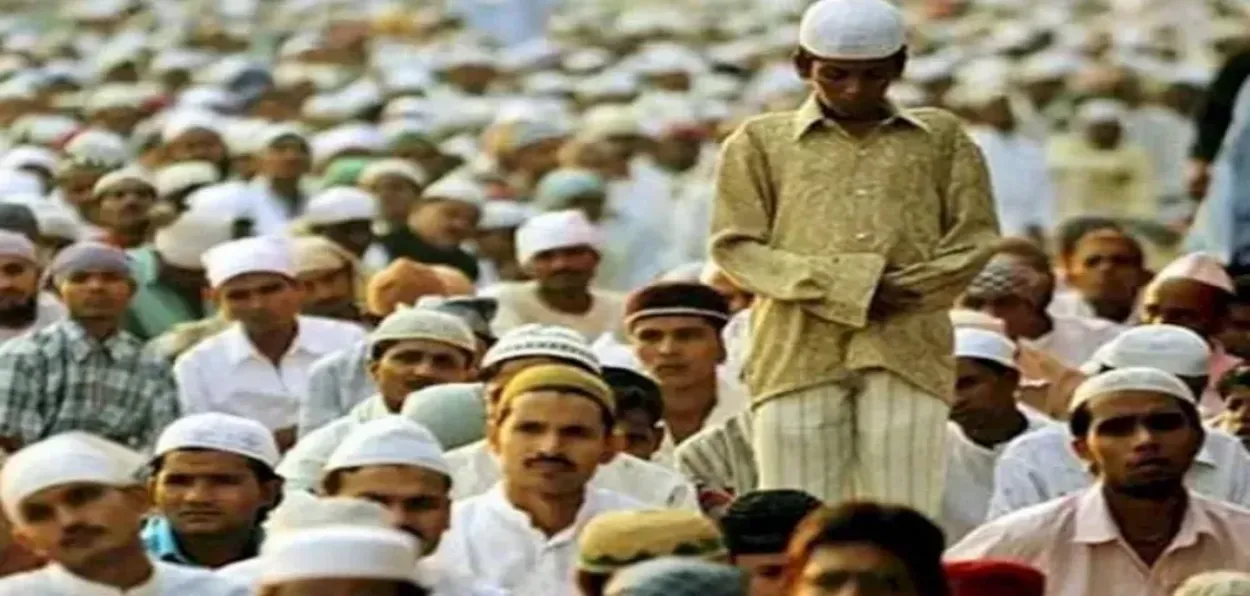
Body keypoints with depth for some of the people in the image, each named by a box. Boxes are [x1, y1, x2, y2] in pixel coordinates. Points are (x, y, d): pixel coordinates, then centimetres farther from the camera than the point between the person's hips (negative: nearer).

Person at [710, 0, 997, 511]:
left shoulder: (941, 137, 16)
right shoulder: (761, 141, 13)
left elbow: (974, 239, 11)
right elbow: (736, 247, 4)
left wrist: (907, 290, -8)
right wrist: (846, 288, -8)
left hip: (907, 352, 1)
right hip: (799, 351, -1)